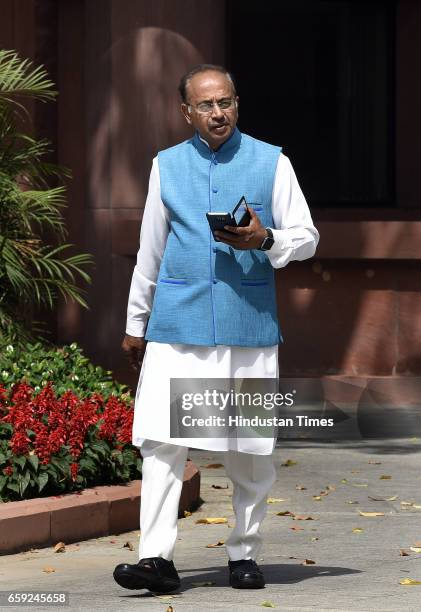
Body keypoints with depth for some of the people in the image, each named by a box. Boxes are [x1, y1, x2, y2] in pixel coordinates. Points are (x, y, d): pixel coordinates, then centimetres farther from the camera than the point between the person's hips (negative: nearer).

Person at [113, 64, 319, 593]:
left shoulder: (271, 162, 5)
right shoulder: (167, 166, 12)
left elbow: (307, 237, 6)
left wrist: (265, 240, -15)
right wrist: (136, 323, 20)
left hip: (249, 323, -1)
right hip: (178, 324, 1)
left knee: (250, 450, 4)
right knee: (161, 440, -11)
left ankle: (244, 554, 17)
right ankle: (157, 558, -13)